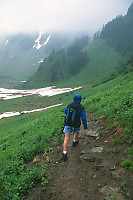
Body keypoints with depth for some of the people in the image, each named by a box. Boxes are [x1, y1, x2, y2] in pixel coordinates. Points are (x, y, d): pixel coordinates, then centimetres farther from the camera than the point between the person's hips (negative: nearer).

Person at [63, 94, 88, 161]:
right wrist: (85, 128, -9)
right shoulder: (81, 108, -16)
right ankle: (74, 142, 59)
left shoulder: (69, 105, -5)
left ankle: (64, 155, 0)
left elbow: (65, 111, 15)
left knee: (66, 139, 3)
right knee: (77, 131, 35)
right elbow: (84, 118, -17)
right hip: (76, 125, -1)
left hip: (67, 124, 1)